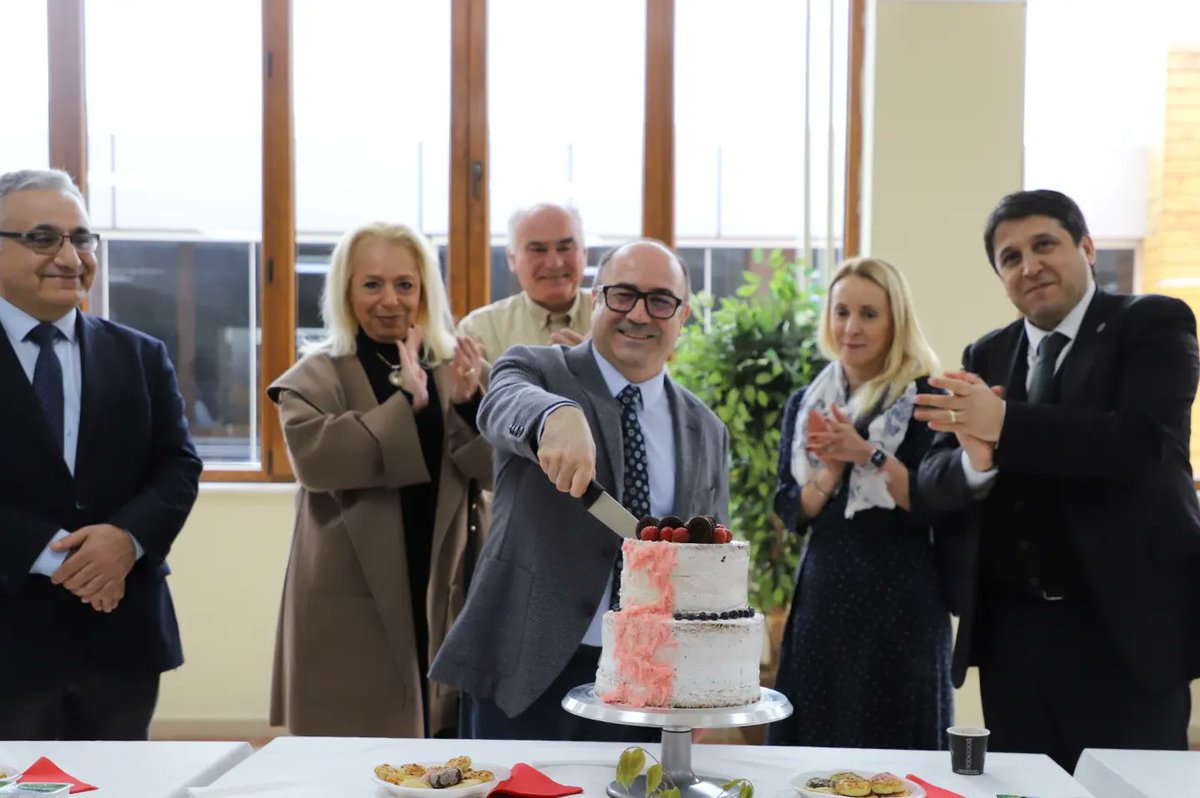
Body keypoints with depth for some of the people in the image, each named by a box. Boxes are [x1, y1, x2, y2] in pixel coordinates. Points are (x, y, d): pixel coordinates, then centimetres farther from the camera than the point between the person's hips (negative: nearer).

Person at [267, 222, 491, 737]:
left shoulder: (453, 368, 10)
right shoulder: (316, 377, 0)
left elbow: (494, 471, 2)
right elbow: (313, 456, -20)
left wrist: (468, 403, -15)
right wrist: (407, 402, -23)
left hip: (440, 600, 3)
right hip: (349, 606, -3)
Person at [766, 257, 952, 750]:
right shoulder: (805, 404, 9)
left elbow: (936, 507, -11)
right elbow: (790, 511, 5)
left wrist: (868, 454, -18)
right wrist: (830, 469, -12)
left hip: (900, 600, -4)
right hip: (823, 596, 4)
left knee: (893, 749, 3)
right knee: (812, 743, 7)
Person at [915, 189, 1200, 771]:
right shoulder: (985, 357, 11)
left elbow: (1145, 439, -20)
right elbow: (934, 480, 3)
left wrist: (1005, 424, -24)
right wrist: (975, 463, -20)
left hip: (1124, 625, -4)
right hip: (1009, 631, 5)